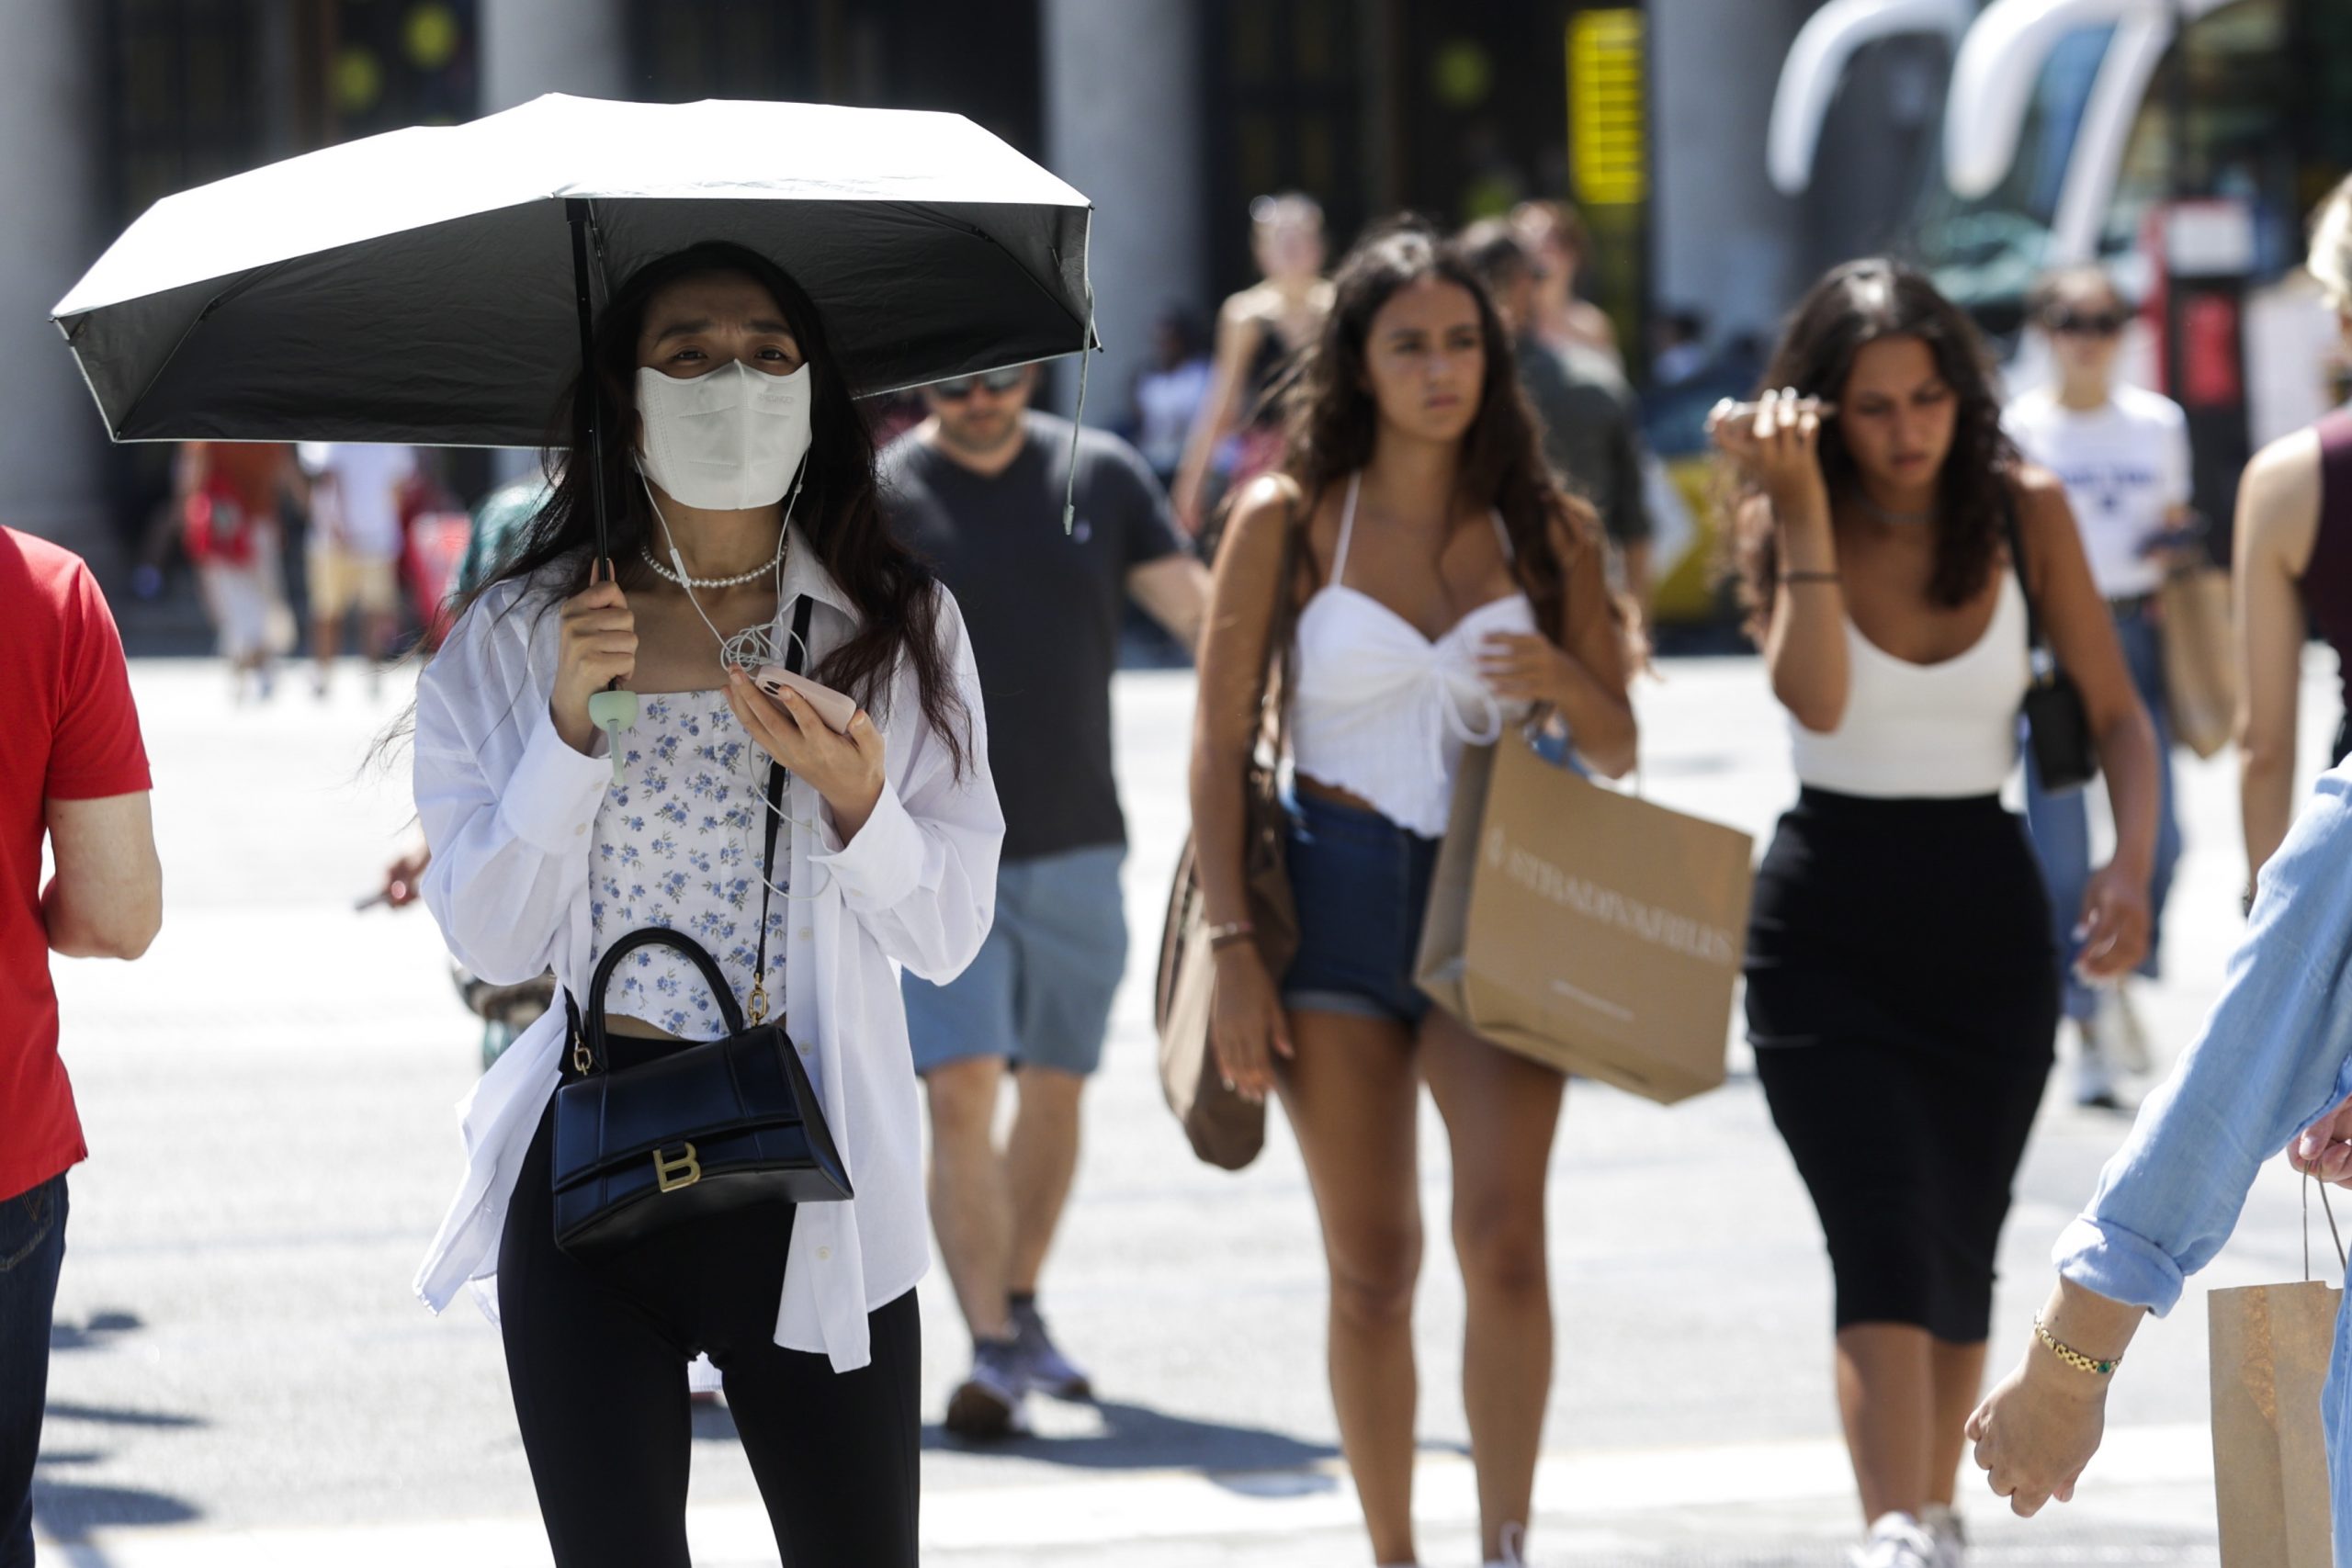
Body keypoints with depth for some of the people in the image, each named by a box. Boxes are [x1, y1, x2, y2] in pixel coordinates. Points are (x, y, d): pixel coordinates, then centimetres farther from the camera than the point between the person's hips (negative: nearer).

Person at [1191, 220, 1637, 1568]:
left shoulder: (1544, 531, 7)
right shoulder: (1288, 521, 2)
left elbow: (1617, 752, 13)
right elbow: (1221, 745, 1)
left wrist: (1565, 677, -10)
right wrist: (1232, 947, -6)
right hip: (1335, 897, 0)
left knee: (1506, 1236, -18)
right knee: (1371, 1269, 2)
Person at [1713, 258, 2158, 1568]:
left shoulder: (2026, 513, -2)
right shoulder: (1783, 522, -5)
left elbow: (2118, 713, 0)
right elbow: (1817, 699, -23)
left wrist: (2131, 865, -16)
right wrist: (1804, 506, -27)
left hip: (1988, 914, 2)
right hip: (1828, 918, -2)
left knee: (1963, 1245, 11)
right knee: (1883, 1236, -17)